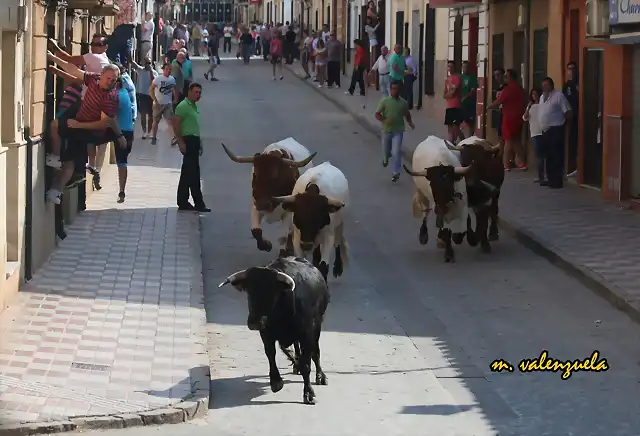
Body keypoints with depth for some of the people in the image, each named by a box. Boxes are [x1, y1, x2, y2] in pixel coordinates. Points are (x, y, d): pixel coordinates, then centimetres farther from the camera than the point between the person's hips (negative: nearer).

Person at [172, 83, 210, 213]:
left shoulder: (194, 106, 18)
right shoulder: (183, 106, -12)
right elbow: (175, 124, -17)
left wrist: (199, 143, 21)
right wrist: (181, 142, -20)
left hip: (194, 141, 10)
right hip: (187, 141, -10)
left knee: (187, 173, 12)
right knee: (193, 173, -9)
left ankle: (183, 202, 17)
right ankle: (198, 203, -8)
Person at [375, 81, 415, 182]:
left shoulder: (403, 102, -1)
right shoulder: (385, 101, -7)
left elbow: (407, 115, 16)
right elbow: (377, 114, -6)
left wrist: (410, 123, -1)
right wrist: (384, 120, -24)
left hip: (398, 131, -1)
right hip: (387, 130, 1)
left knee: (396, 151, -13)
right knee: (386, 150, 17)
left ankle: (396, 172, -5)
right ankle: (385, 159, 54)